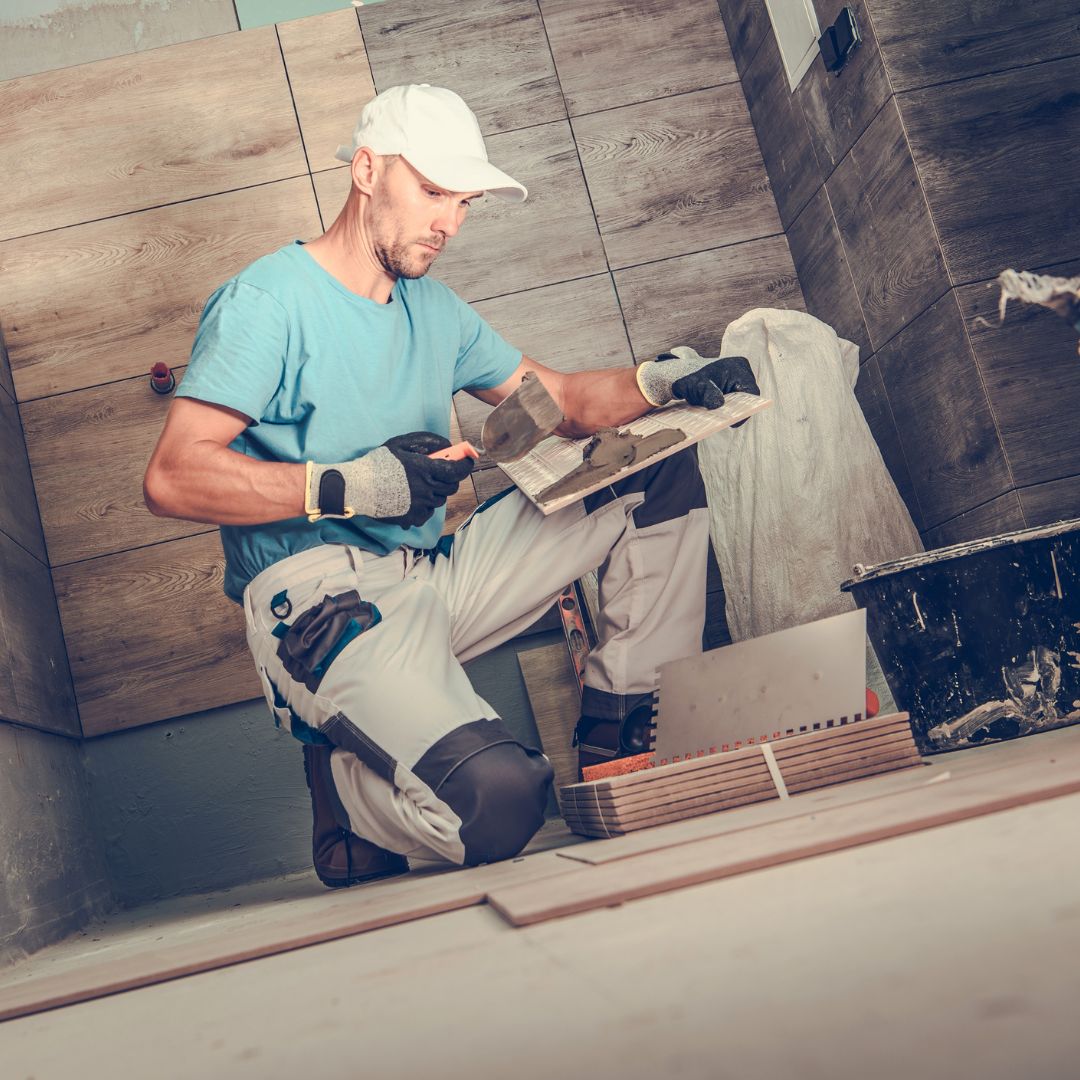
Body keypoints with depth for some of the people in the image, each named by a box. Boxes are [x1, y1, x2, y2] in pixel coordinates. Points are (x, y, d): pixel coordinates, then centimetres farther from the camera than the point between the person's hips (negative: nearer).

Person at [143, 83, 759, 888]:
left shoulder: (433, 308, 18)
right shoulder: (267, 302, -7)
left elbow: (561, 401, 19)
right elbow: (173, 479, -16)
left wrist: (662, 382, -1)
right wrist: (349, 486, -23)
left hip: (436, 574, 8)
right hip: (320, 600, -8)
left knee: (662, 472, 6)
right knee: (500, 797, -33)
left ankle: (626, 725, 6)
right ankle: (346, 782, 0)